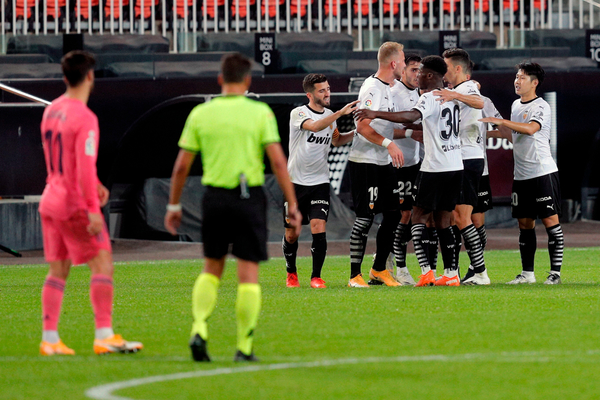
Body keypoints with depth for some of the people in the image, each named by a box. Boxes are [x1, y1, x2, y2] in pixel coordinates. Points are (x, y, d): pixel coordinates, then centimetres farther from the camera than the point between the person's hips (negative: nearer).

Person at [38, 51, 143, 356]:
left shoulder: (51, 111, 11)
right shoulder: (85, 119, -16)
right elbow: (85, 166, -21)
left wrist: (93, 184, 20)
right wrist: (93, 210, -21)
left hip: (50, 201, 8)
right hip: (74, 204, -8)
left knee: (58, 270, 10)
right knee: (102, 262, -5)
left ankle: (50, 339, 7)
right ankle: (104, 336, -11)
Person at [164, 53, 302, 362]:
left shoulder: (200, 114, 2)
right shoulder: (260, 113, -4)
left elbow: (182, 165, 5)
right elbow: (278, 162, -9)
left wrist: (174, 204, 15)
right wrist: (292, 204, -5)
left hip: (214, 197, 2)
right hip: (249, 196, -2)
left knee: (211, 268, 18)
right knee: (248, 273, 3)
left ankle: (199, 330, -1)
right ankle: (244, 347, 3)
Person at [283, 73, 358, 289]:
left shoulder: (330, 115, 8)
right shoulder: (298, 113, -10)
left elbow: (336, 140, 28)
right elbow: (314, 126, -32)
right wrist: (341, 113, -39)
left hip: (320, 182, 3)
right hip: (296, 182, -3)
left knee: (319, 229, -14)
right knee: (292, 234, 5)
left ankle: (316, 276, -3)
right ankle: (291, 273, 29)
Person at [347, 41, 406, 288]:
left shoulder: (387, 88, 14)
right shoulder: (371, 89, -16)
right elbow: (362, 127, -24)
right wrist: (388, 143, -31)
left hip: (384, 163, 10)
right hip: (365, 163, -10)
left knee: (393, 214, 10)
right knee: (365, 218, -7)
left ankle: (379, 269, 22)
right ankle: (355, 275, -1)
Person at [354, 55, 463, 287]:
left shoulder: (429, 98, -12)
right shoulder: (452, 96, 12)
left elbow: (411, 116, -31)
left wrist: (376, 114, -33)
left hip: (434, 167, -7)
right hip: (455, 165, 7)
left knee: (419, 217, 0)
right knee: (443, 221, 11)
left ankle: (426, 272, -10)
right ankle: (451, 274, 6)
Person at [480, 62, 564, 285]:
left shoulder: (541, 106, -9)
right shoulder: (516, 105, 15)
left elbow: (530, 129, -29)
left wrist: (501, 122, -32)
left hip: (543, 172, -8)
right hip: (521, 174, 8)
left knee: (550, 220, -7)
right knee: (524, 223, 8)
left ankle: (555, 272, -6)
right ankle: (527, 273, 14)